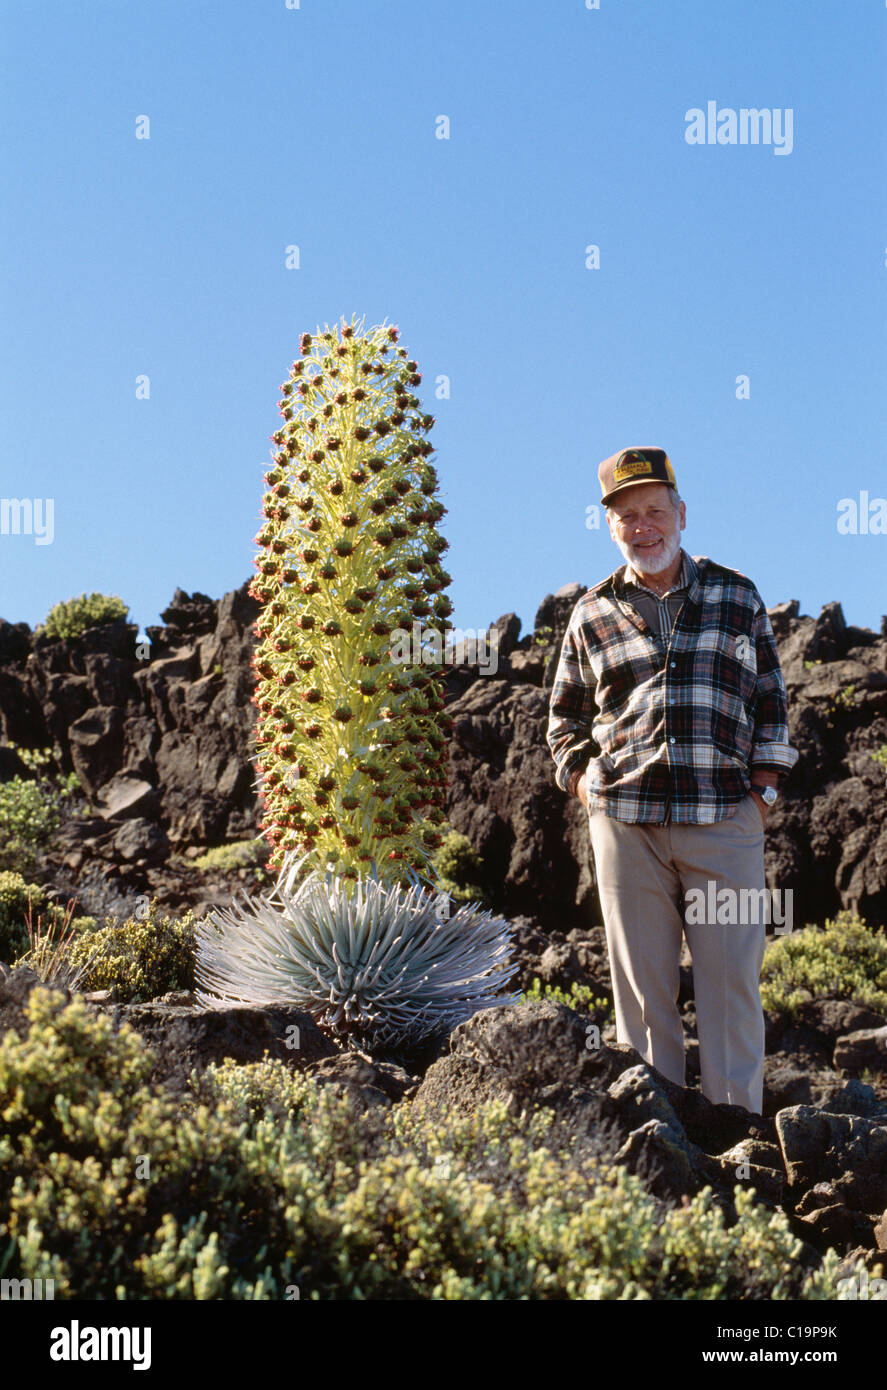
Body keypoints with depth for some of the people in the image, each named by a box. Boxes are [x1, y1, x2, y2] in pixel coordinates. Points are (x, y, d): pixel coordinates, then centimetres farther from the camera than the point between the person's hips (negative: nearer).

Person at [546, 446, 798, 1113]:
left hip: (725, 821, -1)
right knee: (643, 989, 5)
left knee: (732, 986, 0)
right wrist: (585, 788, 5)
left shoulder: (738, 596, 10)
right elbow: (565, 717, 20)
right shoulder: (592, 615, 11)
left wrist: (763, 794, 3)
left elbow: (772, 703, 13)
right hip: (625, 823, 1)